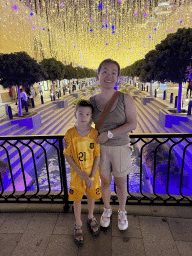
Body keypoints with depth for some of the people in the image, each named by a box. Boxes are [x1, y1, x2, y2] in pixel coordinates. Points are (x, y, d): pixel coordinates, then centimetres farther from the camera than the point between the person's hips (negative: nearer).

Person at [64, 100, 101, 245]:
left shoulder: (95, 133, -14)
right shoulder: (70, 134, -16)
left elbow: (97, 156, -9)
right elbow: (68, 156, -10)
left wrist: (92, 176, -13)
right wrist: (81, 174, -15)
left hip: (93, 173, 1)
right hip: (77, 174, -1)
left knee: (92, 196, 20)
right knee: (77, 199, 14)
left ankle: (91, 218, 49)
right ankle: (78, 224, 40)